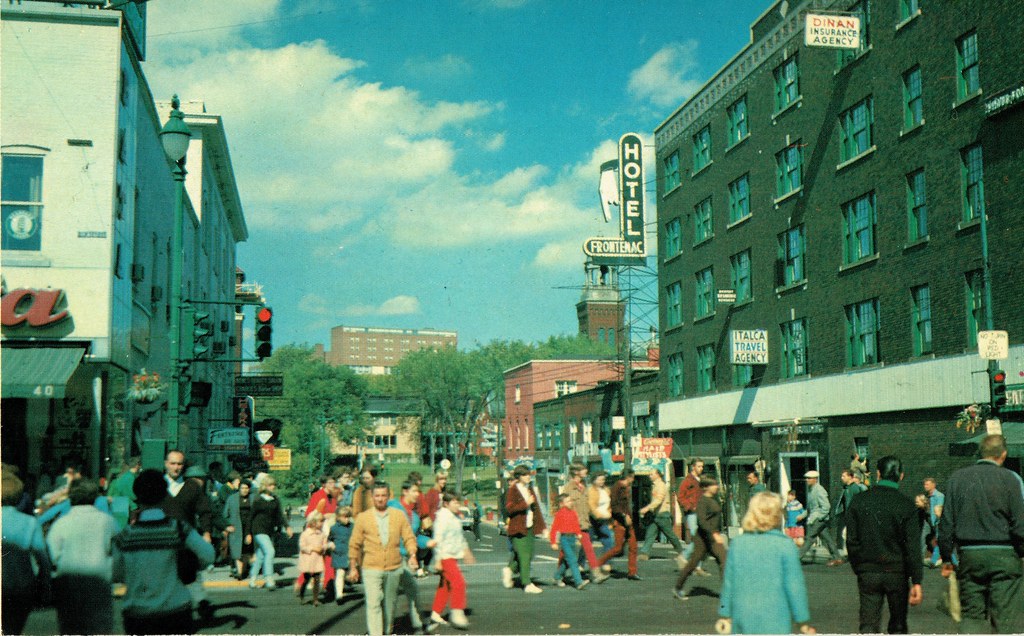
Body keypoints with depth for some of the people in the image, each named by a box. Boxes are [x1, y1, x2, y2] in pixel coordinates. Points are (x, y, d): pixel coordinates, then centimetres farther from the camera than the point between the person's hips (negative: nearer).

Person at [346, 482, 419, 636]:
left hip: (394, 567, 2)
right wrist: (353, 567, 3)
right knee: (373, 603, -11)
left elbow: (409, 538, 5)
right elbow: (354, 544, 4)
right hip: (371, 568, -2)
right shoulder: (362, 517, 0)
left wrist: (412, 555, -12)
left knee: (389, 603, 13)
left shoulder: (399, 515, 5)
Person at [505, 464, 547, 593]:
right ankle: (527, 584, -8)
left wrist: (542, 526, 14)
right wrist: (526, 504, -19)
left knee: (530, 555, 7)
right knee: (524, 556, -9)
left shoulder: (530, 490, 15)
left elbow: (536, 509, 17)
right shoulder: (512, 491, -6)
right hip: (518, 528, -7)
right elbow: (509, 508, -17)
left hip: (529, 527, 7)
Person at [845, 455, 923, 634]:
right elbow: (912, 547, -9)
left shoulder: (859, 500, -1)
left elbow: (851, 541, 1)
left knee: (868, 626, 2)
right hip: (897, 573, -1)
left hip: (867, 572, 1)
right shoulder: (906, 505, -7)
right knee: (898, 626, 15)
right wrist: (916, 581, -8)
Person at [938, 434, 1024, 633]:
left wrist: (946, 558, 11)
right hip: (1003, 556, -3)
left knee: (971, 615, 8)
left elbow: (946, 523, 6)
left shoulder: (957, 477, 5)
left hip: (969, 555, 3)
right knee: (1002, 620, 3)